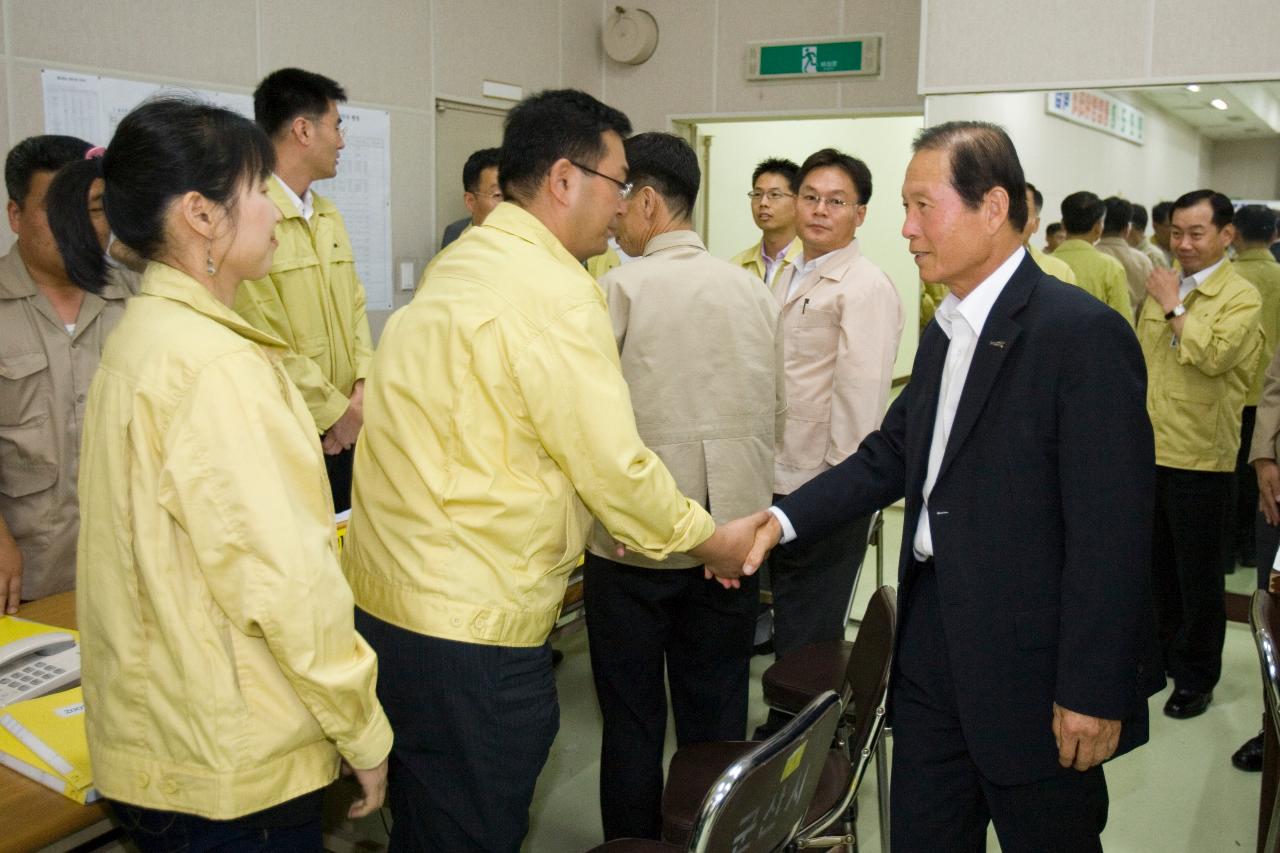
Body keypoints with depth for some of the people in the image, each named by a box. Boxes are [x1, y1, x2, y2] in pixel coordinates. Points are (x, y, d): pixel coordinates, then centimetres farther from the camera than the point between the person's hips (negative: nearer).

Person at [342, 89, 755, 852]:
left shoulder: (464, 262, 11)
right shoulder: (554, 291, -17)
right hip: (468, 629, -9)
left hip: (391, 597, 9)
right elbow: (614, 467, -16)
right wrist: (715, 542, 1)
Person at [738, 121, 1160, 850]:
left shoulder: (1084, 334, -17)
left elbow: (1112, 530, -19)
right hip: (933, 644, 8)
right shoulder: (945, 333, 10)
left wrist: (1093, 691, -18)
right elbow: (892, 454, 11)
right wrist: (784, 518, -3)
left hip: (1030, 663, -7)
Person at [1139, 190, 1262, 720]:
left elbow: (1213, 356, -27)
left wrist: (1175, 308, -17)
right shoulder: (1162, 287, 10)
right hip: (1149, 451, 6)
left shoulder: (1241, 297, -9)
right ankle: (1167, 652, 35)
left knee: (1198, 575, 7)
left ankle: (1197, 676, 22)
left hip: (1200, 457, -6)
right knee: (1159, 565, 18)